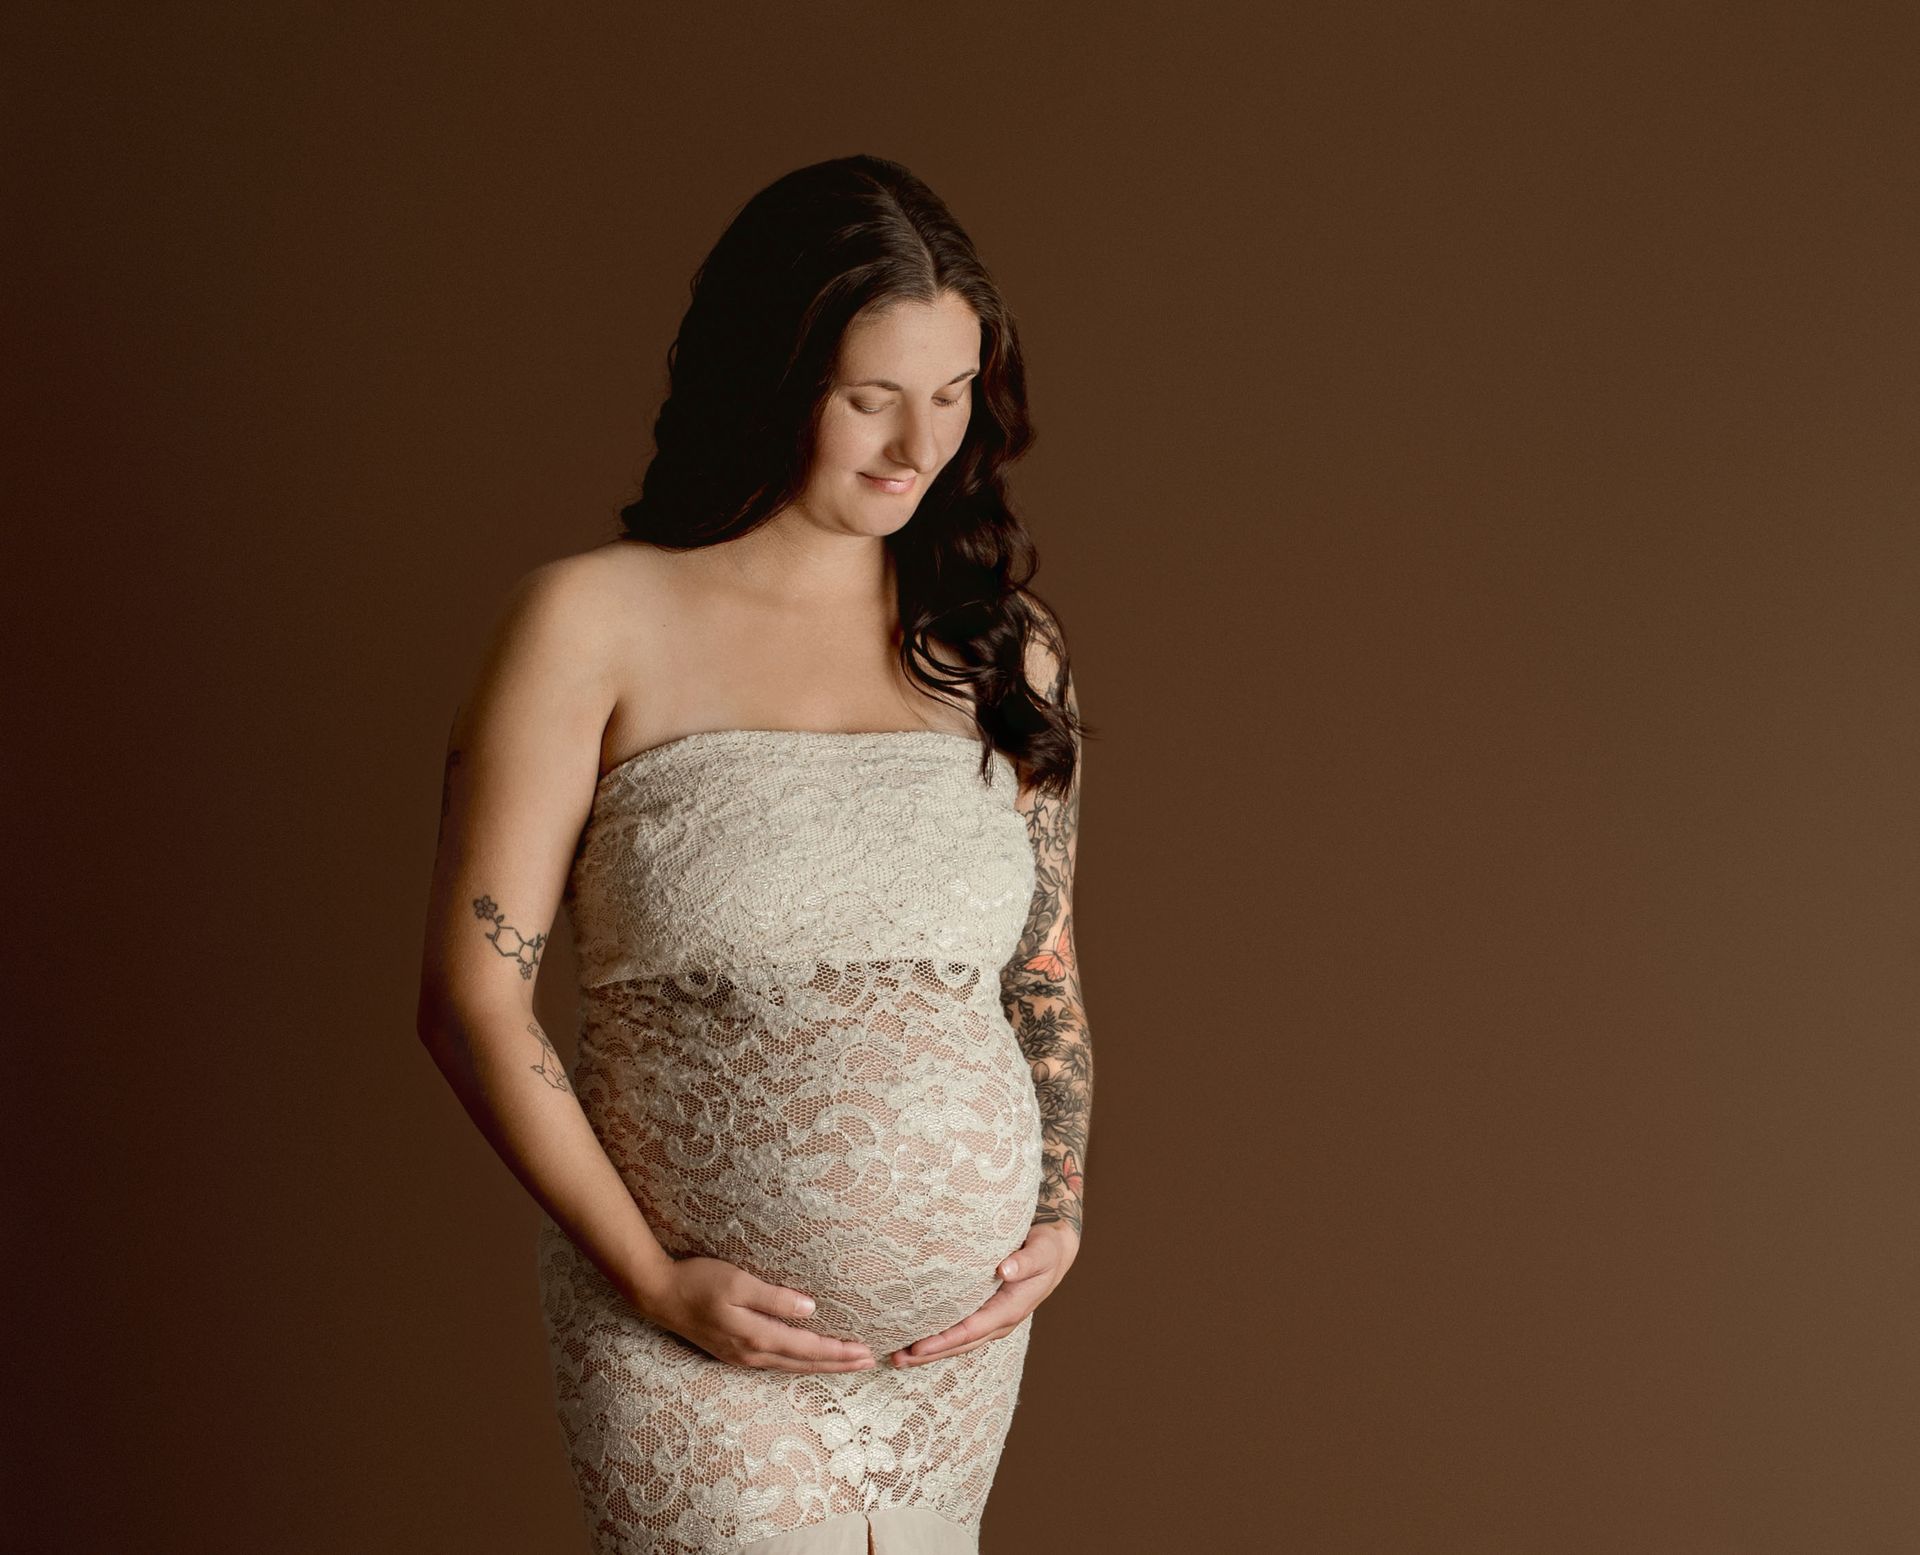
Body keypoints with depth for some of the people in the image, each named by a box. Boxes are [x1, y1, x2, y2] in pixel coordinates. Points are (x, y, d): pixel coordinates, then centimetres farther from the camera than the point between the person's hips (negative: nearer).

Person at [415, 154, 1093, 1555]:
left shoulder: (1005, 649, 7)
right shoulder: (594, 624, -6)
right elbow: (474, 994, -7)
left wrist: (1062, 1216, 3)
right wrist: (651, 1277, -10)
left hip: (964, 1331, 4)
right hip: (696, 1339, -4)